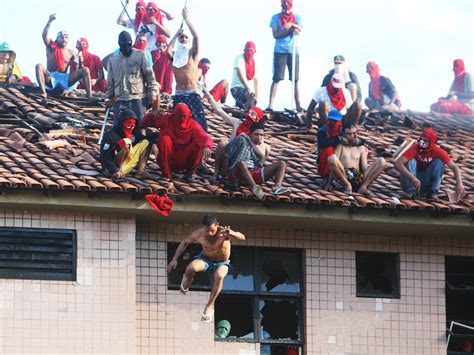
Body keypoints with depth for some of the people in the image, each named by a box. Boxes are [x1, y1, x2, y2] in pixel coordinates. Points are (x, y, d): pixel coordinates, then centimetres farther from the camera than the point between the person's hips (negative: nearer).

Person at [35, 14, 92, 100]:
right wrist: (49, 21, -23)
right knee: (39, 66, -31)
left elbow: (78, 68, 7)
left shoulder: (71, 53, 11)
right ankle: (43, 93, -48)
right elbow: (44, 35, -11)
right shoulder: (51, 47, 7)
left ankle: (89, 97, -26)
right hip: (50, 78, -2)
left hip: (64, 79, 2)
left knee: (85, 70, -16)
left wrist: (80, 63, -18)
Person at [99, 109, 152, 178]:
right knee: (126, 142, -28)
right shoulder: (111, 135, -19)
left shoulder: (135, 133, 1)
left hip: (125, 168, 8)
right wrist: (115, 170, -32)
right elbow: (104, 157, -24)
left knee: (145, 142, 3)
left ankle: (140, 171, -11)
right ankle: (118, 171, -24)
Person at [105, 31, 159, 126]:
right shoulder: (112, 60, 13)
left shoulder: (140, 55, 4)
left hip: (138, 97, -3)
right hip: (120, 98, 3)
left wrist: (152, 92, -6)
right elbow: (110, 81, 18)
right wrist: (108, 97, 11)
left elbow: (149, 74, 2)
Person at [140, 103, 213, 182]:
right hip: (168, 159, 0)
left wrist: (207, 147, -42)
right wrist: (153, 115, -27)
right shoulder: (167, 119, -4)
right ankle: (166, 175, -19)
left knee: (199, 144, -21)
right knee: (164, 139, -27)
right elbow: (144, 123, -4)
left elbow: (205, 137, -18)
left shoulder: (193, 125, -5)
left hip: (184, 160, 0)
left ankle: (189, 174, -3)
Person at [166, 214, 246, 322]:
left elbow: (242, 237, -48)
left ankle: (209, 306, -20)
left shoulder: (223, 232, -32)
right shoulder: (199, 233, -23)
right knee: (191, 268, -33)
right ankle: (186, 280, 6)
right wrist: (174, 259, -7)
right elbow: (185, 242, -3)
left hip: (222, 263, -2)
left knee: (219, 276, -38)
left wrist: (232, 234, -70)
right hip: (205, 259, 2)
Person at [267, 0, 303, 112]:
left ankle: (298, 105, 0)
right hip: (280, 51, -2)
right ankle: (270, 105, -11)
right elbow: (275, 34, -3)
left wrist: (291, 25, -26)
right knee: (276, 78, -8)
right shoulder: (276, 17, 8)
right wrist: (290, 29, -14)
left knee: (295, 79, 0)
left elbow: (299, 29, -7)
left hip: (293, 51, 2)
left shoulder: (297, 17, 12)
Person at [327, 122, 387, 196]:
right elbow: (333, 164, 5)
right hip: (341, 179, -3)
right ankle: (347, 185, -18)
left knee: (382, 161, -13)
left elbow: (365, 167, 16)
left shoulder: (361, 149, 27)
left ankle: (363, 187, -26)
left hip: (358, 179, 3)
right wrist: (329, 183, -8)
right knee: (331, 158, -32)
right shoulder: (340, 146, 19)